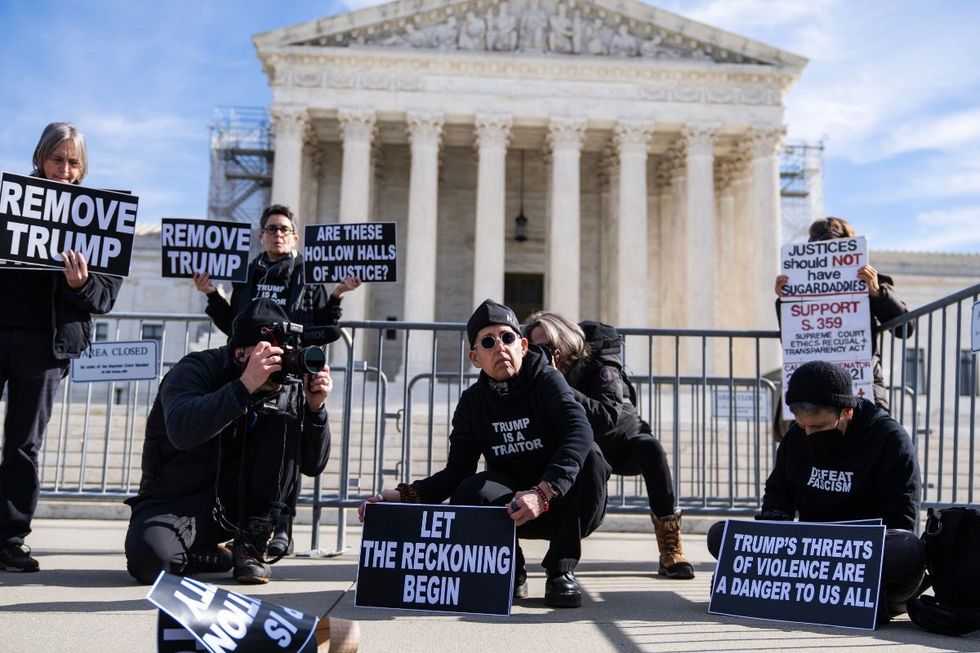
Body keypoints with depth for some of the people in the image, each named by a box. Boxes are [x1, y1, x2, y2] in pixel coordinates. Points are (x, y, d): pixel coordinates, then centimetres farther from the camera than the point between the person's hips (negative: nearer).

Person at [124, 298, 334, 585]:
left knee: (283, 420, -17)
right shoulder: (195, 370, -16)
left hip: (238, 502, 4)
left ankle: (252, 545, -10)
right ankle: (213, 555, 1)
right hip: (175, 503, -3)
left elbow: (313, 465, -3)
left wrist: (315, 408, -20)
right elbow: (181, 432, -38)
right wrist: (245, 386, -44)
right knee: (150, 559, -35)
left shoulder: (287, 388, -3)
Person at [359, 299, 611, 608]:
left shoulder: (547, 381, -12)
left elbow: (579, 432, -31)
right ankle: (511, 571, -1)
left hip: (564, 505, -2)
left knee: (590, 457, -32)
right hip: (511, 511, 2)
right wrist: (406, 495, -22)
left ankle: (561, 570, -15)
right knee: (468, 492, -28)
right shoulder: (473, 402, 1)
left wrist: (543, 492, -45)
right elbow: (457, 471, -5)